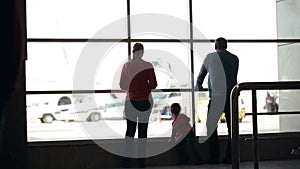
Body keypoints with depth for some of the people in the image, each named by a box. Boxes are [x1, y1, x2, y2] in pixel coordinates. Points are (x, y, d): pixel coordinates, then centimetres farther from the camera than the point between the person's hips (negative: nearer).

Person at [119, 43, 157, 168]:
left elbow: (122, 85, 0)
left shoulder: (126, 65, -3)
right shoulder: (148, 66, -7)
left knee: (130, 130, 9)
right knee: (143, 131, 5)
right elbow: (153, 85, -8)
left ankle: (127, 160, 4)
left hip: (131, 101, 1)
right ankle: (141, 161, 7)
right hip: (145, 101, -1)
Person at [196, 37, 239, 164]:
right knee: (232, 127, 10)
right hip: (231, 96, 2)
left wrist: (199, 88, 36)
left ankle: (214, 158, 5)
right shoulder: (234, 58, 11)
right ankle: (230, 157, 10)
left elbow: (200, 76, 18)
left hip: (216, 97, -2)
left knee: (211, 127, 7)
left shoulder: (210, 57, 6)